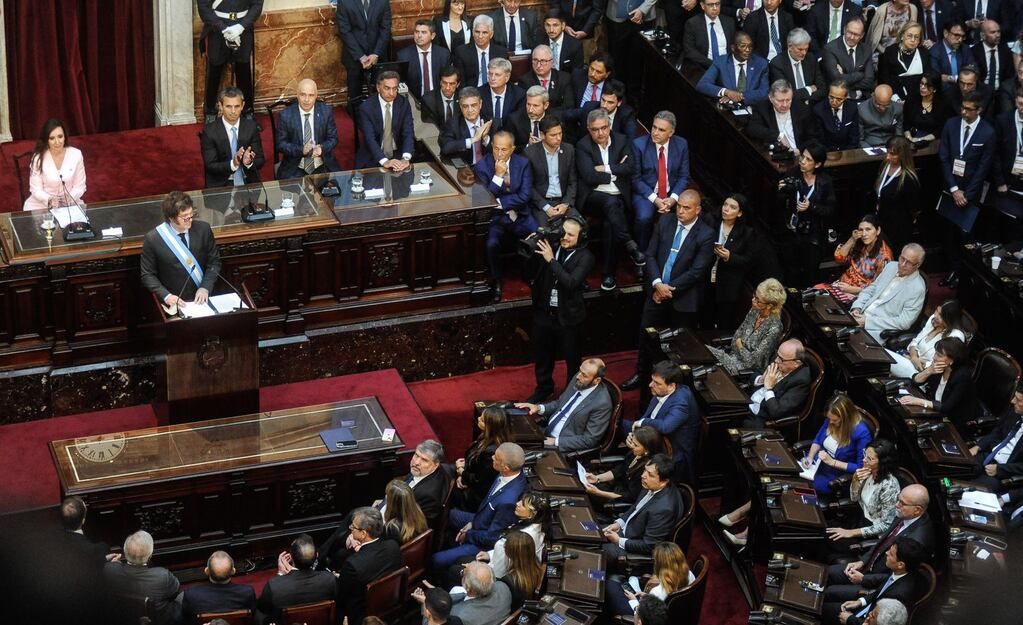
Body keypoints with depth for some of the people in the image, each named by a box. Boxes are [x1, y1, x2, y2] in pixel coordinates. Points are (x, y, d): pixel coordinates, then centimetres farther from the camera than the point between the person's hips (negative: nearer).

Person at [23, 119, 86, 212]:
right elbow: (36, 190, -8)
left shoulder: (76, 154, -6)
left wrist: (70, 198, -21)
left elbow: (79, 187, -1)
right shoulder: (38, 158, -10)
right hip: (41, 205, 0)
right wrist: (49, 200, -27)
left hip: (69, 204, 0)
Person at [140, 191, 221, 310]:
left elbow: (214, 261, 6)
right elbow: (148, 275, -1)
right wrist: (166, 296, -15)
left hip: (202, 298, 1)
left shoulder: (203, 229, -3)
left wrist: (205, 288, -8)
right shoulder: (153, 239, -9)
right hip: (174, 302, -1)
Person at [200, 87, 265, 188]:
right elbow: (210, 166, -8)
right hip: (220, 186, -2)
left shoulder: (251, 127, 3)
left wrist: (249, 162, -19)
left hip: (249, 183, 2)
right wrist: (233, 164, -25)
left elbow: (260, 160, 3)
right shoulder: (209, 131, -5)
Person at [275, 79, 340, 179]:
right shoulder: (286, 115, -5)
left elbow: (333, 138, 5)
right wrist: (301, 150, -19)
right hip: (294, 169, -2)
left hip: (323, 166, 2)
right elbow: (281, 144, -1)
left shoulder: (326, 111, -1)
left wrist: (322, 148, -17)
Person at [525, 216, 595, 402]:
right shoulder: (550, 246, -4)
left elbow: (571, 282, -27)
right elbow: (530, 271, -2)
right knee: (542, 355, 20)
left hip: (568, 316, -4)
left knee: (573, 358, 11)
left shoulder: (585, 257, -15)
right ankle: (544, 387, 41)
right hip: (544, 312, 4)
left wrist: (551, 260, -30)